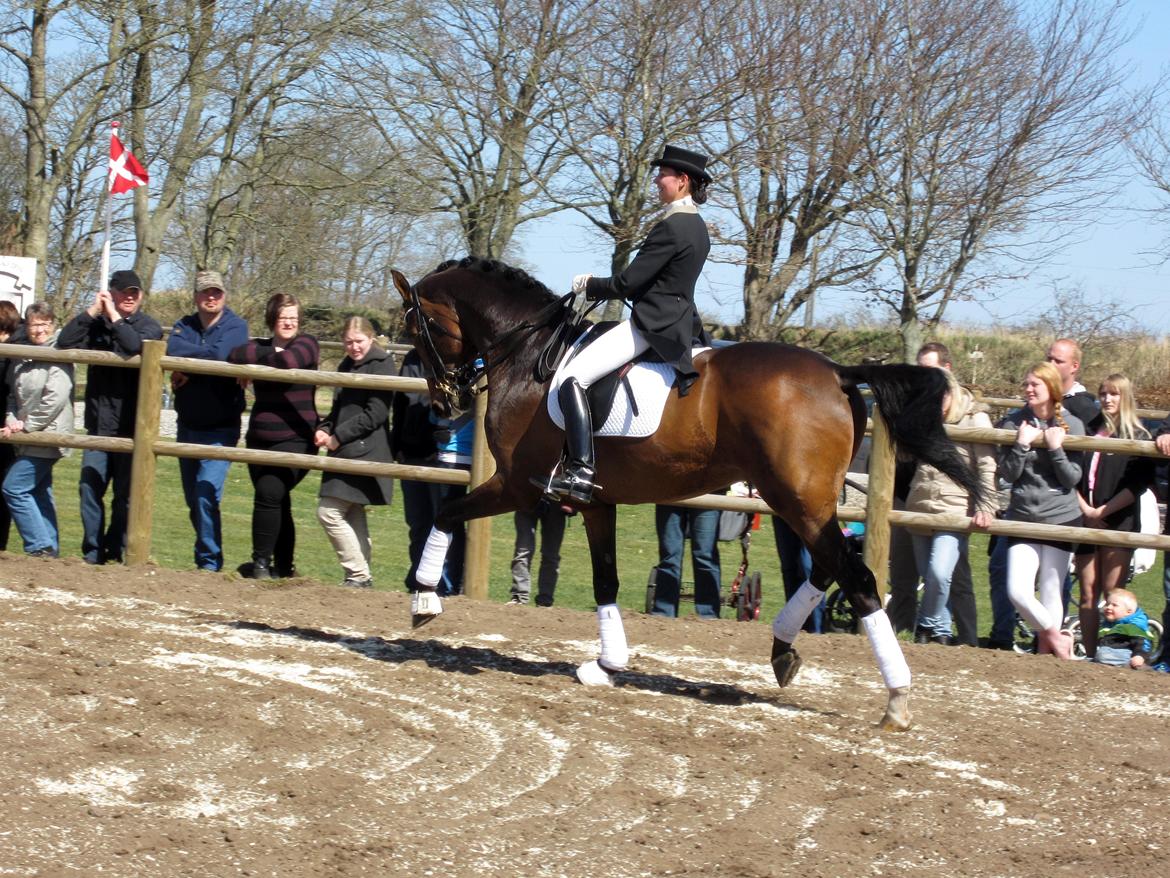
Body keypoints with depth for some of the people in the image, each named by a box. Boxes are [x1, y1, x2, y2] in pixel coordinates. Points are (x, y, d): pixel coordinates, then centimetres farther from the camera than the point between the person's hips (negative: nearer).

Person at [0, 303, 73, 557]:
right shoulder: (21, 357, 11)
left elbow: (56, 398, -20)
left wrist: (27, 424, -15)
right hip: (29, 440, 8)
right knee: (39, 492, 11)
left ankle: (40, 546, -8)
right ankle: (50, 548, 16)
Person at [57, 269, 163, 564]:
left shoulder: (149, 326, 2)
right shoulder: (97, 324, 10)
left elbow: (138, 346, -20)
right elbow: (65, 342, -5)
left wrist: (114, 317, -12)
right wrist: (93, 311, -8)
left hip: (132, 428, -3)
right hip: (99, 425, 3)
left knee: (125, 495, 2)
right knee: (89, 489, 0)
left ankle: (116, 554, 12)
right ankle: (92, 554, 9)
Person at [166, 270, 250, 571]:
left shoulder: (235, 326, -6)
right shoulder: (185, 326, 8)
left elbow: (219, 355, -24)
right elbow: (172, 351, -12)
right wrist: (204, 353, -22)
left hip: (219, 429, -6)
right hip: (187, 425, 6)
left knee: (206, 495, -18)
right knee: (193, 500, 12)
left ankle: (210, 562, -11)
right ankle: (206, 557, 24)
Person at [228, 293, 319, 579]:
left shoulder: (306, 344, 1)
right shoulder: (261, 346, 13)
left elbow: (288, 361, -20)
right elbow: (235, 356, -6)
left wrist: (257, 362, -3)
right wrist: (266, 354, -12)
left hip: (295, 439, -6)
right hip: (260, 439, 6)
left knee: (269, 493, -19)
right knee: (276, 501, 10)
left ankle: (262, 562, -12)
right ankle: (283, 566, 18)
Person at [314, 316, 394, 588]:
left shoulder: (381, 365, -8)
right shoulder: (347, 367, 17)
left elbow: (375, 413, -16)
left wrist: (338, 436, -15)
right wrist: (324, 429, 3)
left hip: (364, 452, -9)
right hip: (346, 453, 9)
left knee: (329, 512, -12)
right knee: (352, 516, 12)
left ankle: (358, 574, -7)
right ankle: (360, 576, 18)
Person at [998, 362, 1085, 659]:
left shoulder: (1071, 425, -1)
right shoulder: (1014, 423, 3)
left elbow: (1073, 478, -4)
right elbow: (1007, 474, -2)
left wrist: (1055, 447, -15)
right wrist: (1022, 444, -14)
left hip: (1060, 517, -2)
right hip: (1023, 518, 2)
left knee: (1051, 593, 1)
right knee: (1018, 592, -10)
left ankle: (1046, 650, 14)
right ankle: (1055, 636, 11)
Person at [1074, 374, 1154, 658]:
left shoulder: (1137, 437, 3)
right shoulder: (1089, 431, 12)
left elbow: (1137, 484, -6)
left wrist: (1102, 511, -11)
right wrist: (1085, 509, -8)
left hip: (1120, 522, -3)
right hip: (1086, 522, 3)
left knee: (1113, 594, -6)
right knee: (1088, 595, 3)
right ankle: (1089, 655, 6)